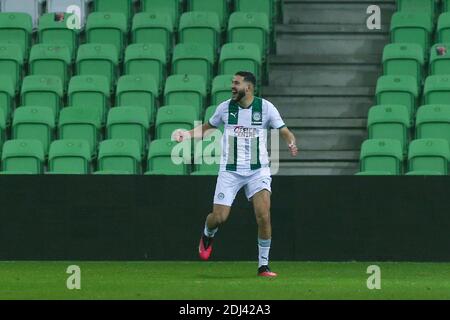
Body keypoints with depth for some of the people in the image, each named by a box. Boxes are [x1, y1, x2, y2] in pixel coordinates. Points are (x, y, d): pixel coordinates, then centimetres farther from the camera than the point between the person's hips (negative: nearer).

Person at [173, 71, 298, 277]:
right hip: (230, 171, 1)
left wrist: (291, 143, -22)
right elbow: (208, 127, 19)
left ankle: (263, 265, -5)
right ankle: (207, 235, 34)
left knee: (263, 215, -17)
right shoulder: (225, 108, 3)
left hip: (258, 170, -1)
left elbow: (284, 131, 0)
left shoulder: (266, 107, -3)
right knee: (219, 217, -5)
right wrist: (187, 134, 6)